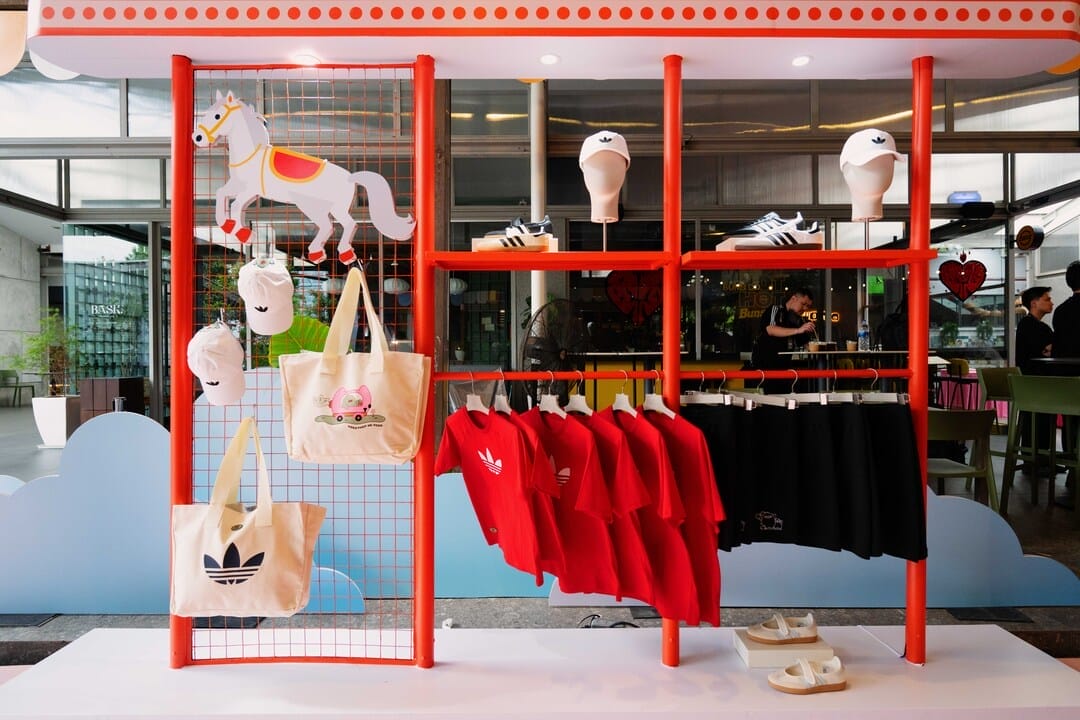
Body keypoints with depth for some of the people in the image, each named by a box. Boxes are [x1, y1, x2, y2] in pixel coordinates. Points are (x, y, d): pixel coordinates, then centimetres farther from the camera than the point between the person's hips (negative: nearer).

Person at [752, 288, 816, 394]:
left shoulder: (800, 321, 11)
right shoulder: (774, 310, -5)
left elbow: (804, 343, 13)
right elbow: (771, 330, -22)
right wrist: (798, 330, -29)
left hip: (783, 367, 6)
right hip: (764, 364, -6)